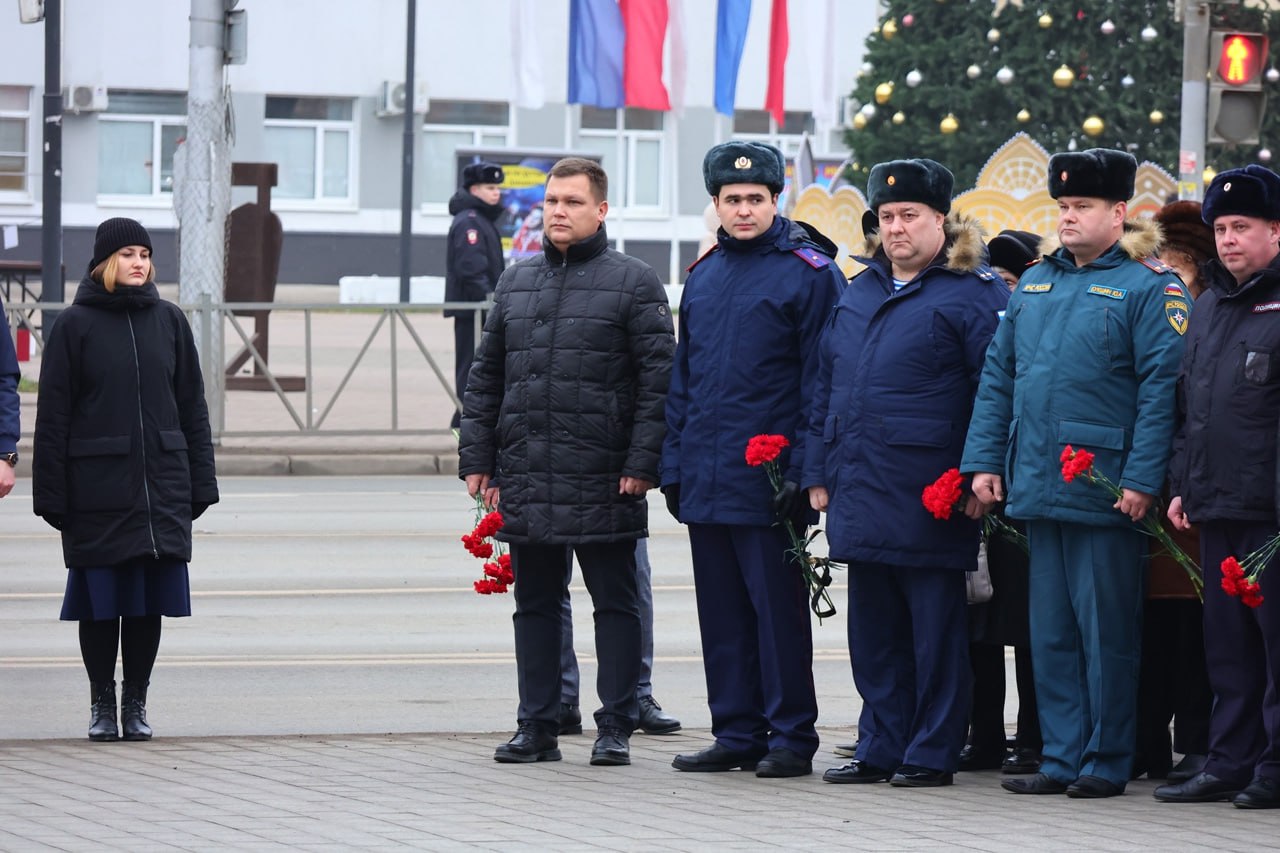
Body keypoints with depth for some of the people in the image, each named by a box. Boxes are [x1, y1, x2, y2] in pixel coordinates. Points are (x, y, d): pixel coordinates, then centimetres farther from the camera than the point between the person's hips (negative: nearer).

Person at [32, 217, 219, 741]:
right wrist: (51, 495, -7)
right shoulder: (75, 325, -1)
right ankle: (102, 703, 15)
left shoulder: (168, 320, 7)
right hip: (97, 488, -2)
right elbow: (53, 415, -2)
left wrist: (200, 484, 5)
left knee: (149, 599, 4)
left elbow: (192, 407, 10)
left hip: (161, 484, 2)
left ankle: (136, 703, 14)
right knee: (100, 599, 2)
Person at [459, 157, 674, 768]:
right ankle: (537, 727, 14)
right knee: (535, 604, 9)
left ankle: (615, 728, 7)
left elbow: (659, 379, -5)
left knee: (615, 604, 2)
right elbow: (484, 378, 16)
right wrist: (477, 458, 8)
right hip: (525, 480, 5)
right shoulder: (516, 283, 14)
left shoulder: (633, 283, -1)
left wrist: (643, 463, -13)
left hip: (603, 485, -5)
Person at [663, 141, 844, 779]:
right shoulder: (703, 276, 14)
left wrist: (804, 470, -15)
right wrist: (674, 464, 12)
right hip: (706, 480, 6)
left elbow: (821, 382, -9)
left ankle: (791, 737, 4)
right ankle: (737, 734, 16)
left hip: (769, 480, -6)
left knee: (778, 609, -2)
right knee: (722, 613, 9)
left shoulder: (809, 272, -5)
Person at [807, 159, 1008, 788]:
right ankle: (880, 748, 18)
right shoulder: (859, 293, 17)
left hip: (928, 496, -7)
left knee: (934, 629, 0)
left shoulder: (971, 294, -4)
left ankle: (932, 754, 6)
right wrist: (818, 471, 14)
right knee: (873, 630, 11)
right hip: (861, 494, 7)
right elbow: (826, 386, 20)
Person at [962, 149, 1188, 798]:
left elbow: (1161, 388, -11)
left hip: (1107, 493, -6)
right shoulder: (1035, 283, 15)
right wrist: (983, 460, 8)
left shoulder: (1148, 287, -5)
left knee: (1105, 633, -1)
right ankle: (1062, 758, 14)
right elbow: (999, 375, 17)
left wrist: (1142, 479, -17)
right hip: (1038, 487, 6)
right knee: (1051, 633, 9)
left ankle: (1106, 762, 7)